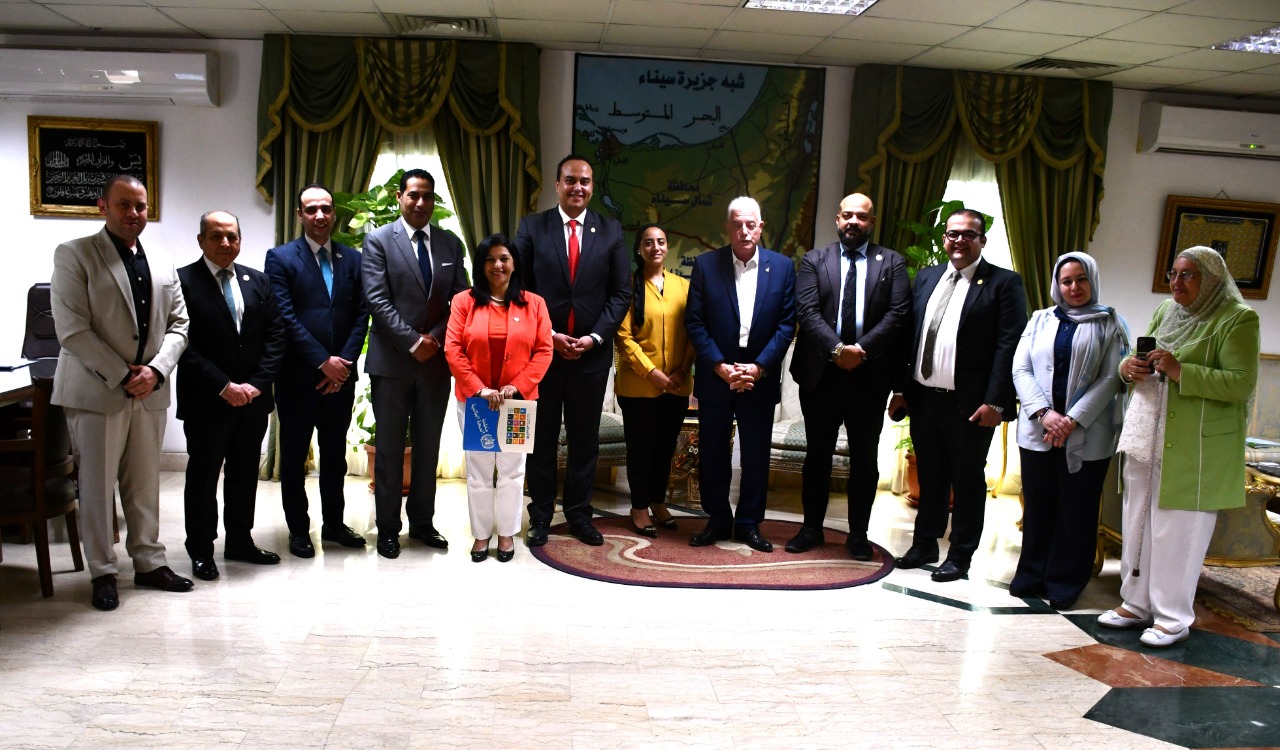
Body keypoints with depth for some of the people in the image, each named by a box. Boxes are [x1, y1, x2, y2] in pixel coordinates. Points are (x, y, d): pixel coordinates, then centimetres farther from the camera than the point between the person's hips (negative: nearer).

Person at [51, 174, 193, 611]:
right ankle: (103, 573, 14)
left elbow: (178, 324, 11)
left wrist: (155, 370, -6)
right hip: (97, 391, -4)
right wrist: (122, 376, -14)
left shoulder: (162, 263, 13)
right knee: (97, 485, 3)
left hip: (151, 391, 4)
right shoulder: (75, 255, -3)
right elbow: (72, 330, -11)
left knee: (145, 484, 11)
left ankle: (149, 562, 22)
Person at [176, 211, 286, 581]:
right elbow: (184, 344, -12)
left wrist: (257, 383, -6)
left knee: (245, 473, 13)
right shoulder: (183, 281, -6)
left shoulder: (258, 281, 8)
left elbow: (275, 335, 5)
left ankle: (240, 541, 25)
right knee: (203, 475, 7)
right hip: (206, 401, -4)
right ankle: (201, 550, 18)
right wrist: (224, 386, -16)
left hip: (253, 398, 4)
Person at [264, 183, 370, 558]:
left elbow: (361, 315, 3)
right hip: (298, 375, -3)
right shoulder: (281, 258, -3)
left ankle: (334, 523, 25)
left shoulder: (352, 258, 8)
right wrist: (323, 361, -15)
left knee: (335, 454, 13)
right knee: (294, 456, 8)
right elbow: (286, 317, -10)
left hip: (341, 374, 3)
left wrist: (344, 362, -8)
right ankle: (298, 530, 19)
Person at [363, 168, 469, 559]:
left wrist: (434, 339, -8)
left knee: (428, 448, 12)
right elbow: (377, 299, -10)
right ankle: (388, 529, 16)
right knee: (389, 449, 6)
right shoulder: (378, 240, -1)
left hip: (436, 361, 3)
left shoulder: (451, 243, 9)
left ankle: (422, 523, 24)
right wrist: (413, 342, -16)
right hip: (392, 362, -3)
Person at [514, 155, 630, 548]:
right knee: (541, 437, 7)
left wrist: (594, 337, -8)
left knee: (585, 438, 8)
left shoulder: (611, 231, 4)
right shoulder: (531, 227, 1)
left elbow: (620, 293, 3)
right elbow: (520, 288, -1)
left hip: (592, 351, 1)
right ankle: (541, 515, 18)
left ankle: (579, 513, 20)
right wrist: (549, 335, -10)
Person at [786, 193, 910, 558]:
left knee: (865, 458, 8)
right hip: (821, 373, 0)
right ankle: (812, 528, 23)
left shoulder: (892, 262, 6)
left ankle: (858, 534, 20)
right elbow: (806, 310, -6)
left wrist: (861, 349, -17)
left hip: (869, 374, 0)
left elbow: (898, 314, -5)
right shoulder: (814, 260, 6)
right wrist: (836, 349, -18)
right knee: (818, 454, 10)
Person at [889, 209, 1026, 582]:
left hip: (970, 404, -5)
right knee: (929, 478, 16)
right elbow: (910, 335, 11)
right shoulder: (926, 277, 12)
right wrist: (901, 388, 7)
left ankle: (960, 557, 19)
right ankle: (924, 545, 30)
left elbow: (1008, 347, -10)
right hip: (923, 397, 5)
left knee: (967, 482, 7)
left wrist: (995, 401, -16)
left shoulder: (1004, 283, -4)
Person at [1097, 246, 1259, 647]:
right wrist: (1129, 367, -3)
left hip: (1194, 447, -7)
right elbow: (1137, 361, 20)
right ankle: (1136, 603, 26)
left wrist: (1180, 371, -25)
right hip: (1146, 438, 7)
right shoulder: (1165, 311, 13)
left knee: (1179, 531, -1)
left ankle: (1174, 617, 13)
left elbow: (1241, 384, -16)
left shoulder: (1237, 319, -8)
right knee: (1138, 523, 12)